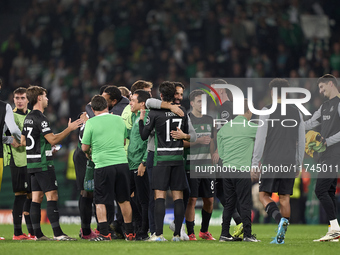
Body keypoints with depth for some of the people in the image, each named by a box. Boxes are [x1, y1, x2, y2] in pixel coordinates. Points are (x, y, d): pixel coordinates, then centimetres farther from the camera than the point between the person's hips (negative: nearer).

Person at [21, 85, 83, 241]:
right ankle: (57, 233, -16)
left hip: (32, 163, 9)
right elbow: (53, 140, -20)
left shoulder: (28, 118, 14)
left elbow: (23, 141, 21)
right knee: (52, 196, -11)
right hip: (43, 164, -9)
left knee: (36, 198, 8)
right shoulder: (40, 118, -15)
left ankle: (38, 234, 8)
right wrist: (69, 129, -12)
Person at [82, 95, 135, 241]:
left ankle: (104, 233, -3)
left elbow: (84, 148, 1)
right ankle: (130, 233, 17)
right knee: (124, 200, 13)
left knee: (100, 201, 4)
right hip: (122, 162, 4)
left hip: (103, 165, -4)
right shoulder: (119, 120, 8)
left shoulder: (91, 123, -5)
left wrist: (89, 153, 23)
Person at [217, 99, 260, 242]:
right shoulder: (251, 128, -6)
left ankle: (225, 234, 10)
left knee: (229, 204, 10)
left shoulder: (224, 128, 10)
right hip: (242, 170, -6)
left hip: (226, 170, 6)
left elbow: (220, 153, 15)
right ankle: (247, 234, 0)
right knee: (245, 204, -1)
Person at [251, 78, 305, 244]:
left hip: (271, 161, -4)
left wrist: (254, 163, -3)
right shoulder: (297, 113, 10)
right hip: (290, 162, 4)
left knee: (264, 194, 2)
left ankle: (279, 218, -24)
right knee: (284, 197, 6)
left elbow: (260, 139, -7)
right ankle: (281, 236, 3)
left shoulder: (267, 111, -4)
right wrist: (298, 164, 21)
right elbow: (301, 143, 13)